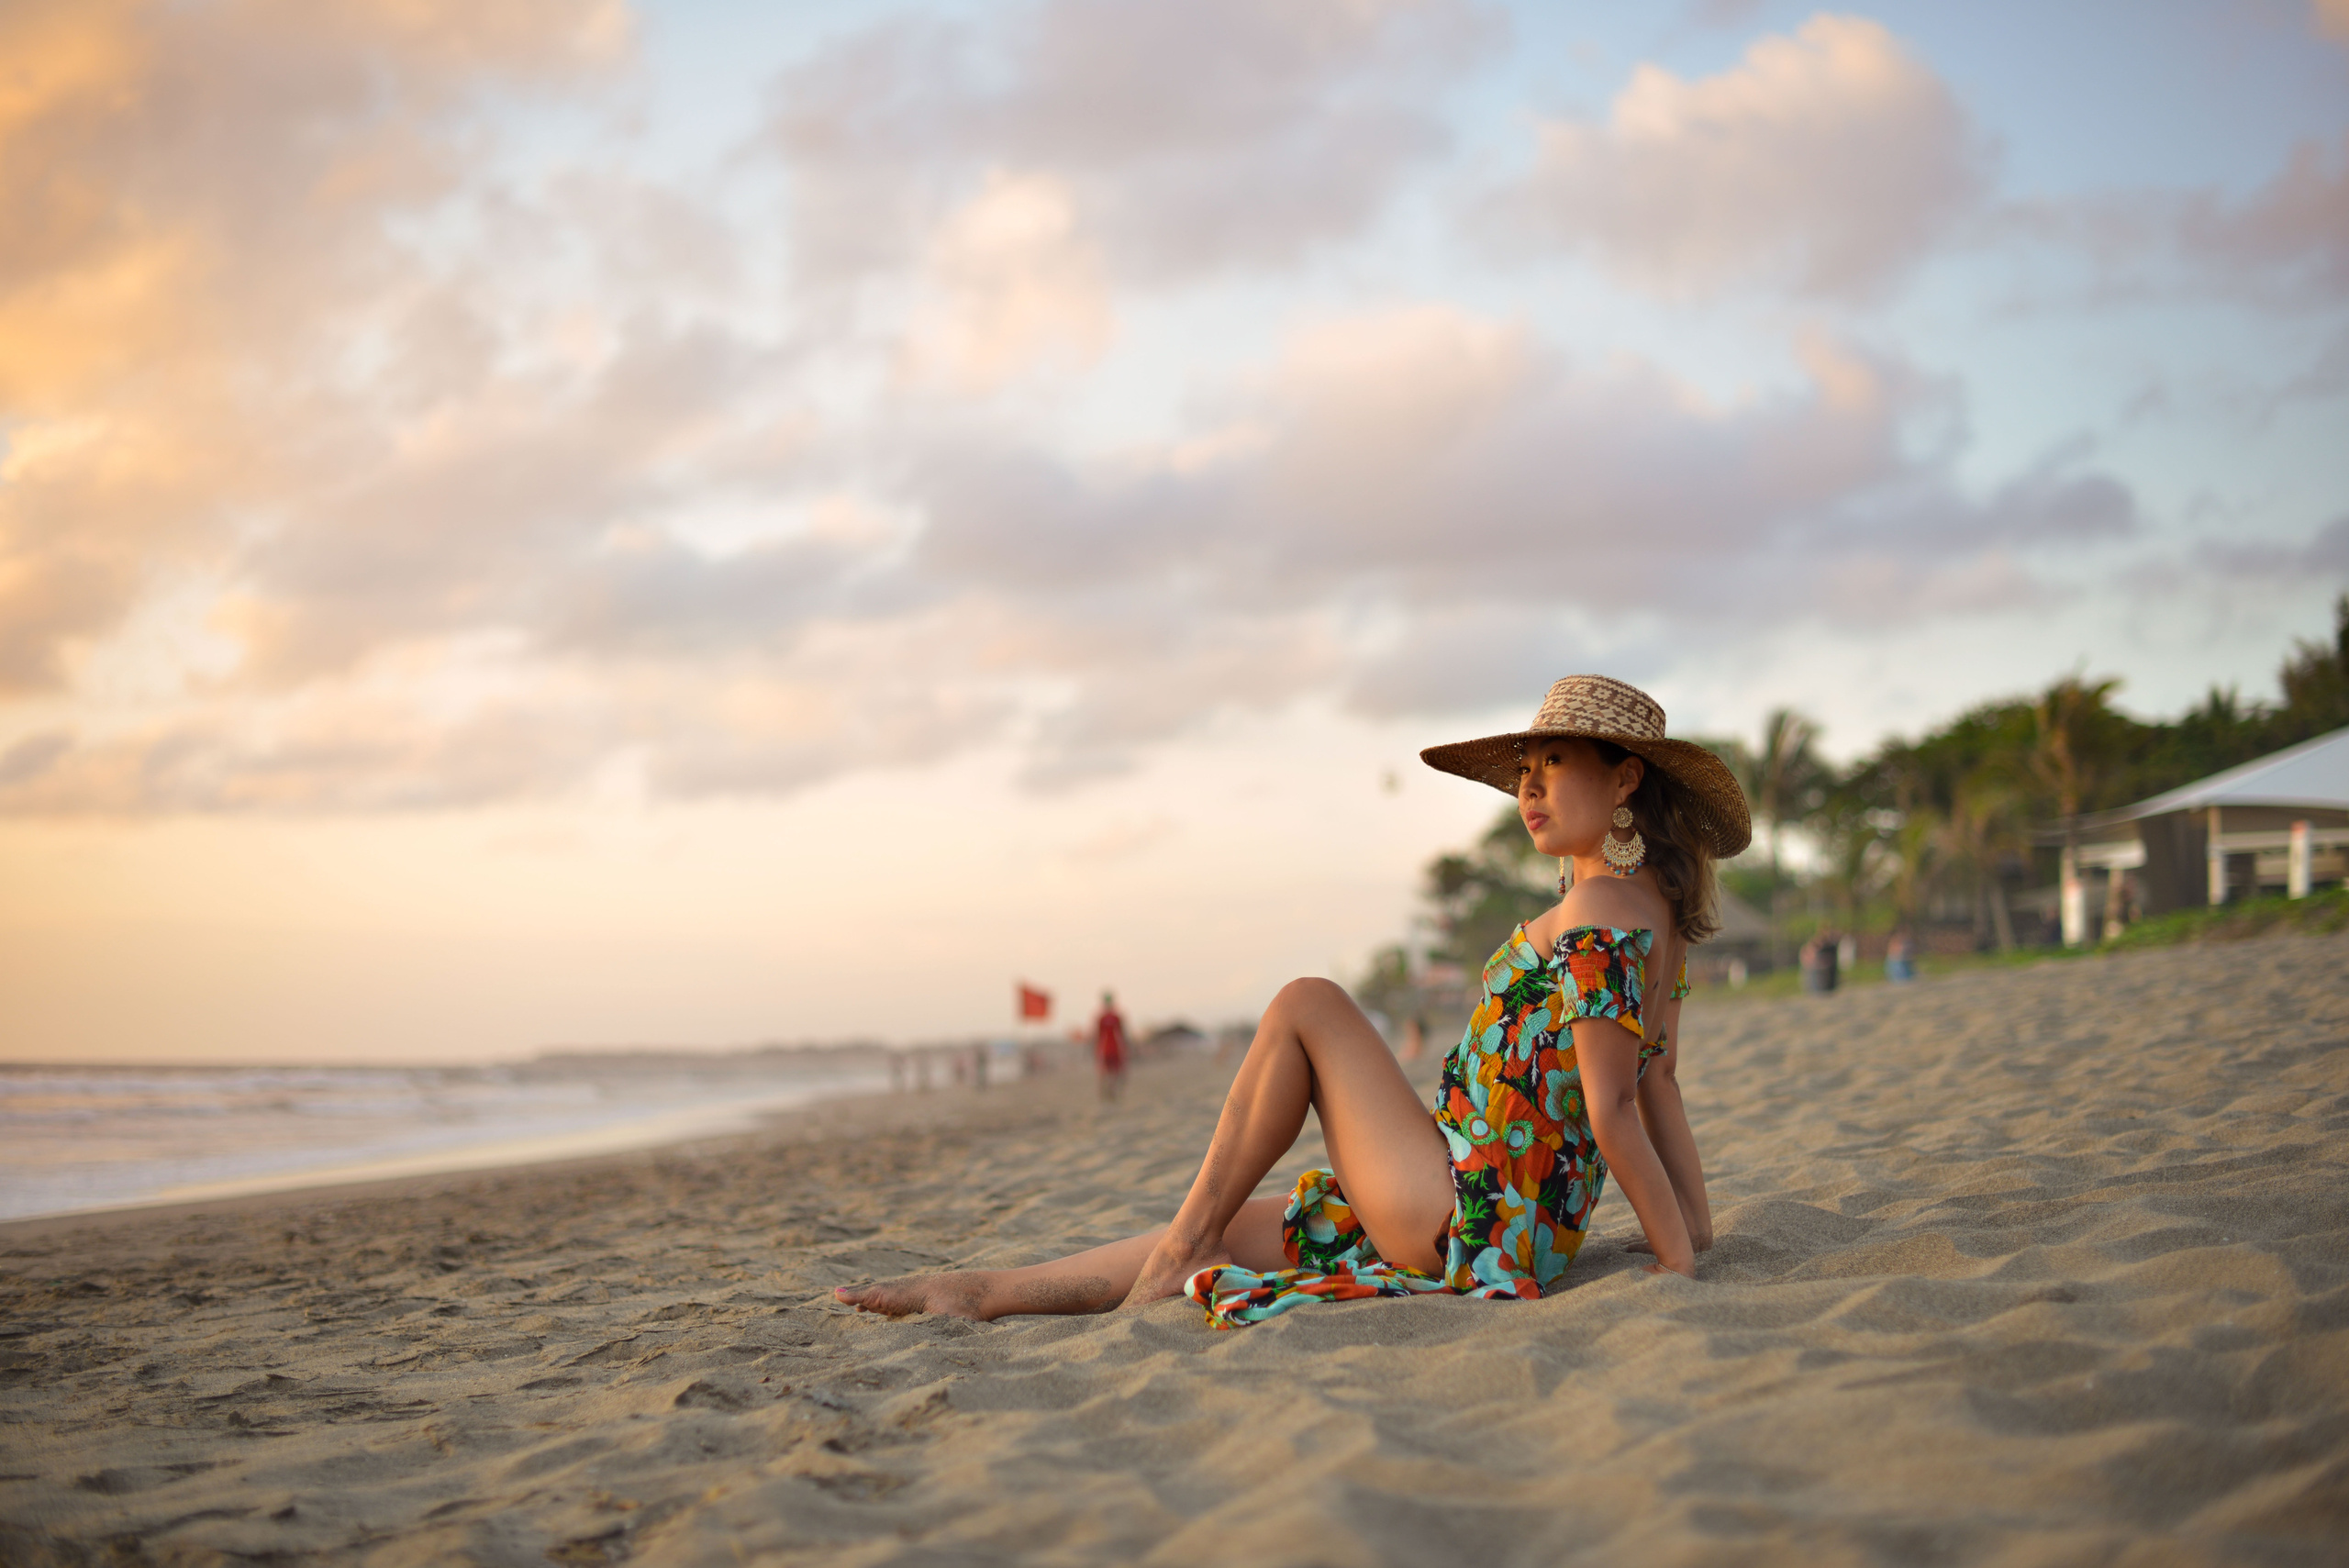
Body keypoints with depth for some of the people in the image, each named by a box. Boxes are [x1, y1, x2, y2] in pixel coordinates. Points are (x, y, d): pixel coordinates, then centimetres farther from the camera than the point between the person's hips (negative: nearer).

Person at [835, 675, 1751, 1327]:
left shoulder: (1598, 917, -17)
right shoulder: (1653, 903, 13)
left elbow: (1612, 1110, -20)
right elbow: (1657, 1083, 15)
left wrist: (1677, 1258, -15)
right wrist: (1695, 1230, 18)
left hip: (1467, 1221, -10)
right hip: (1533, 1236, 10)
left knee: (1306, 1006, -2)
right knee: (1229, 1230, 15)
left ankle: (1184, 1248, 3)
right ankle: (981, 1293, 21)